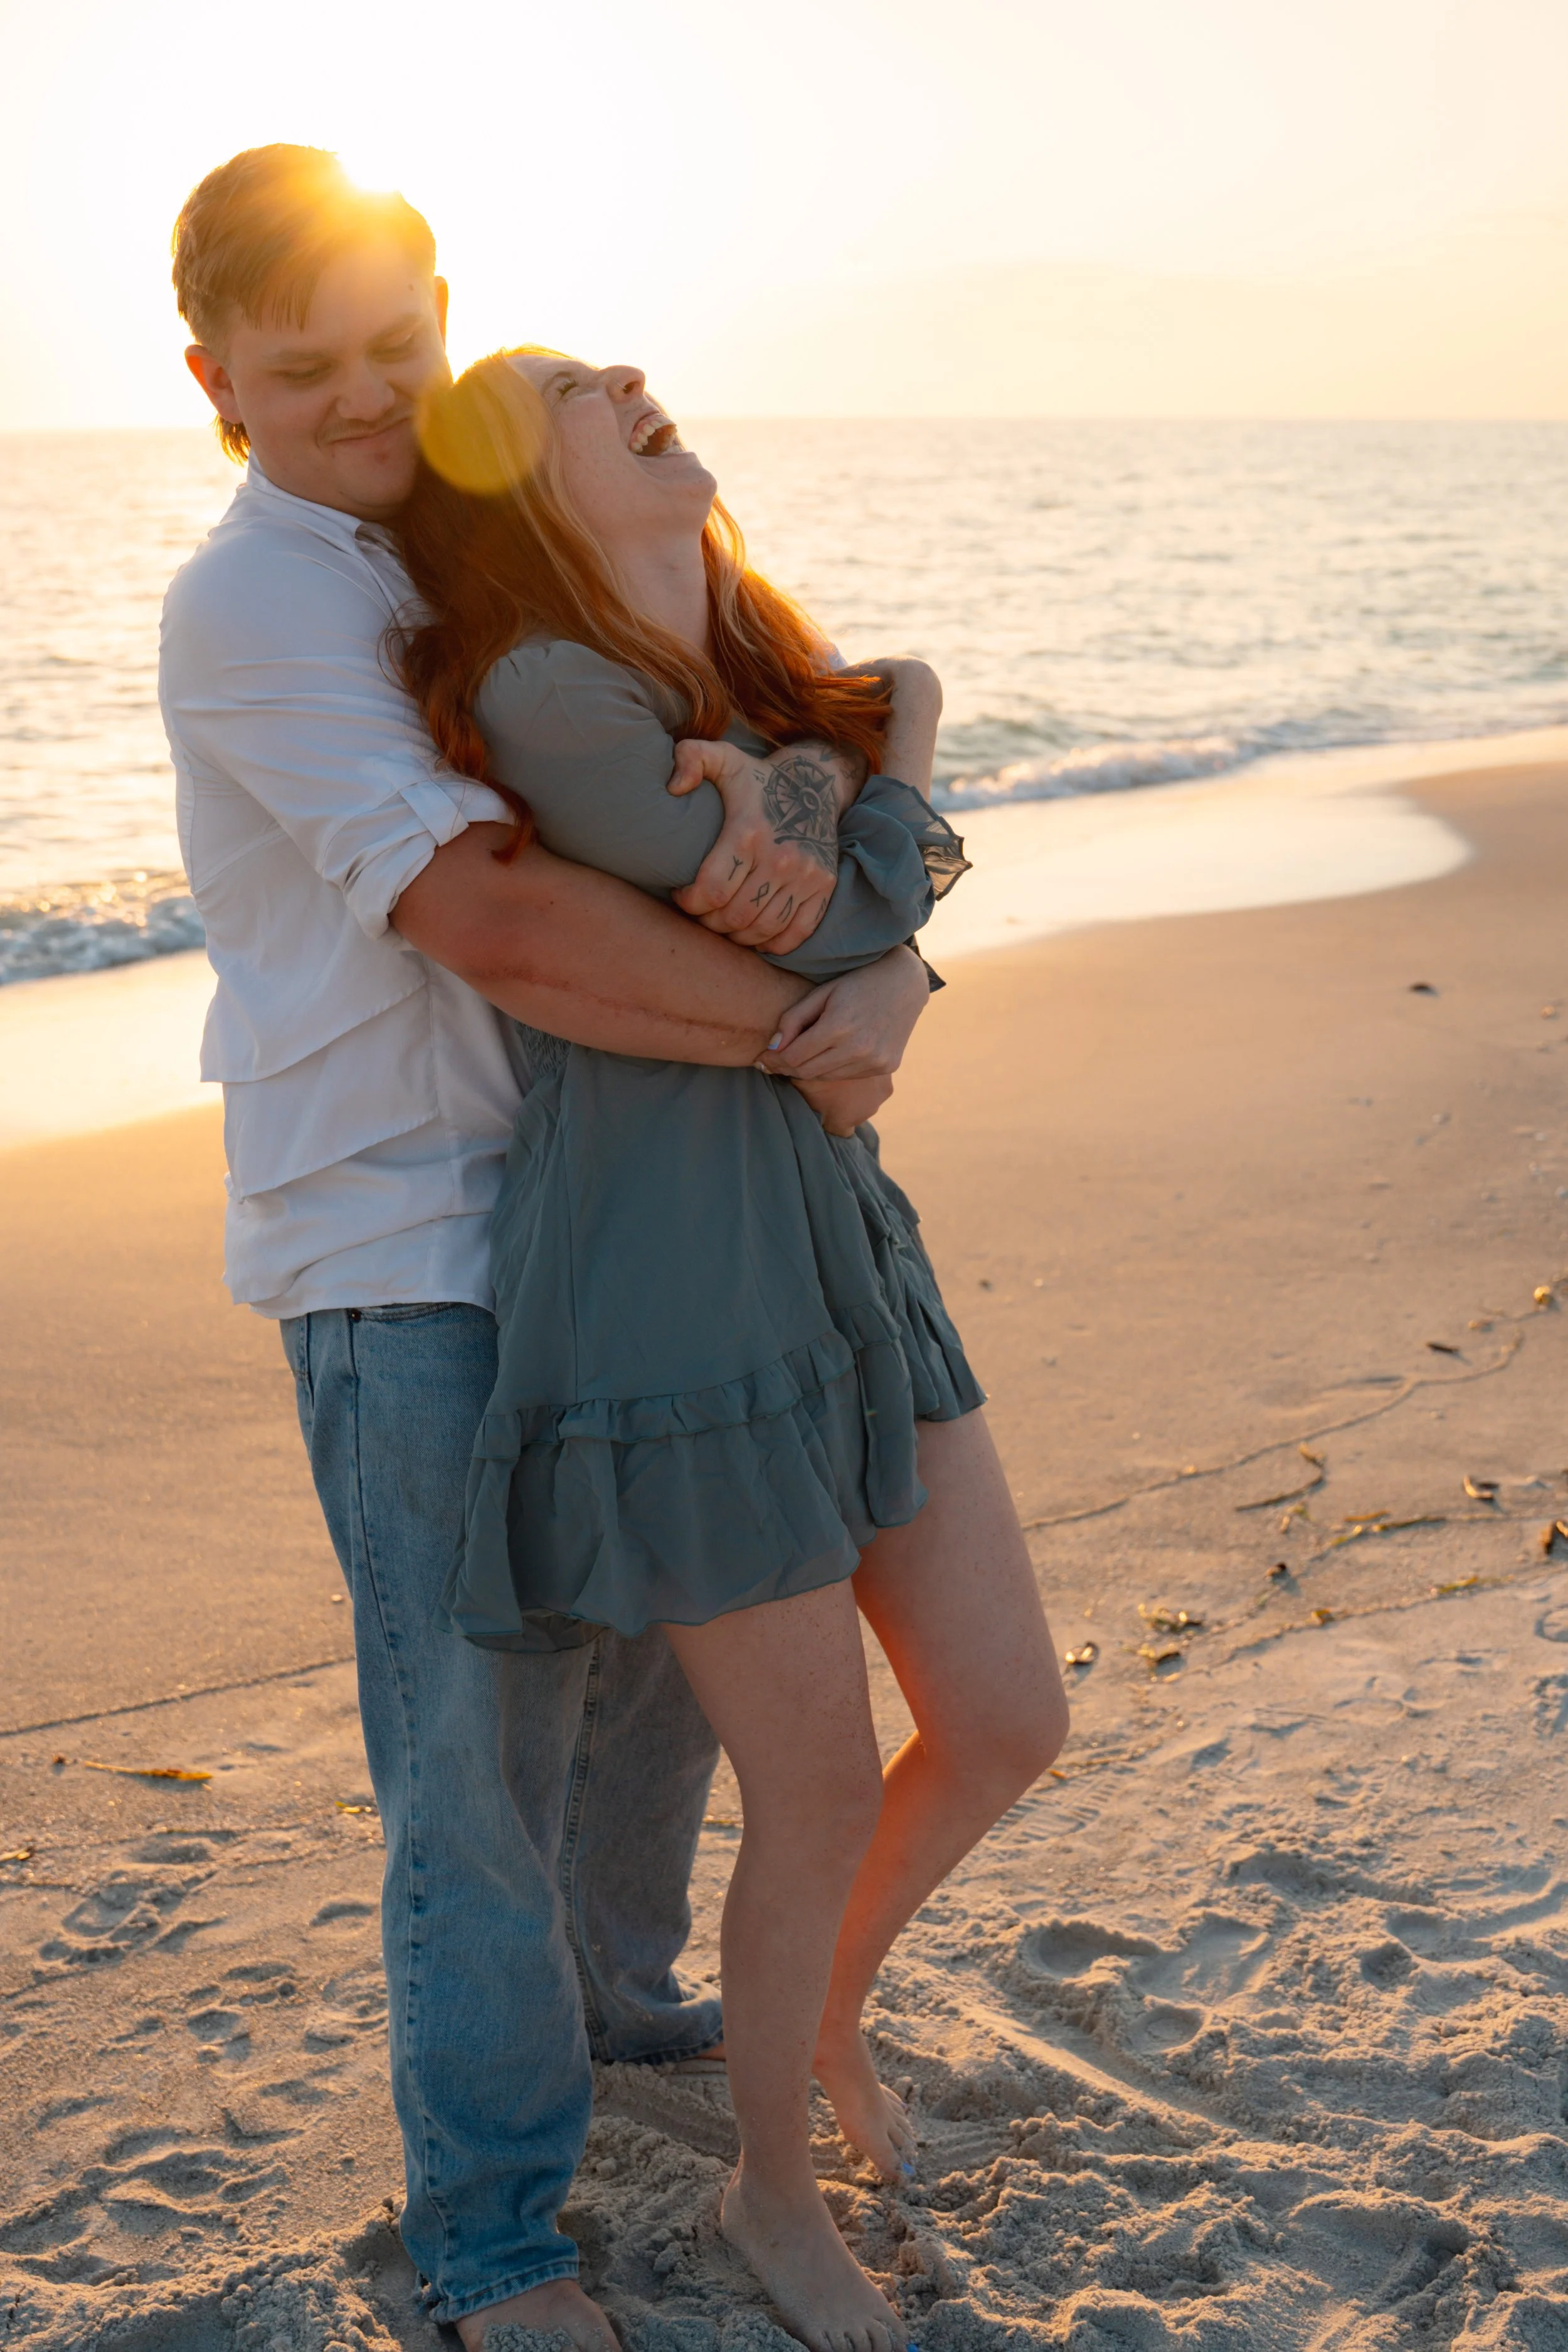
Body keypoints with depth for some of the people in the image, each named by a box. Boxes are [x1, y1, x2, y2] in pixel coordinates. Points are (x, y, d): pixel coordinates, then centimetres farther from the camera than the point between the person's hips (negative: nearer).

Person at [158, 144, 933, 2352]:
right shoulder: (251, 603, -14)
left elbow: (807, 703, 2)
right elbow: (490, 924, -25)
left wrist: (794, 786, -23)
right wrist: (812, 1021, -19)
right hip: (406, 1254, -8)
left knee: (665, 1641, 22)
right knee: (483, 1736, -2)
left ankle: (608, 1991, 46)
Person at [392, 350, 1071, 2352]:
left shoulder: (762, 669, 10)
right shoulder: (543, 696, -17)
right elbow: (838, 927, -15)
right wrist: (908, 736, 2)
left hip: (843, 1249, 8)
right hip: (680, 1297, -7)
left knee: (1010, 1726, 13)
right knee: (825, 1796, 6)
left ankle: (827, 2008, 44)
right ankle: (776, 2190, 35)